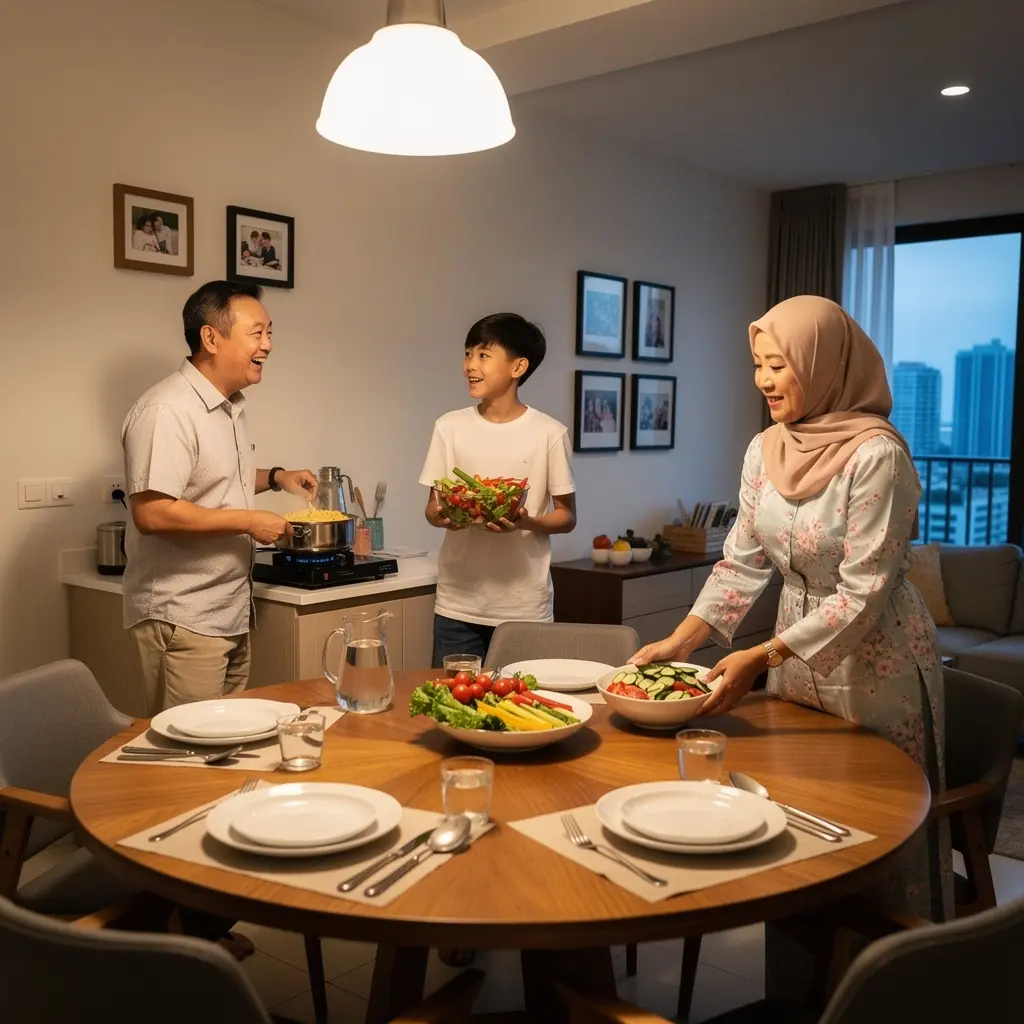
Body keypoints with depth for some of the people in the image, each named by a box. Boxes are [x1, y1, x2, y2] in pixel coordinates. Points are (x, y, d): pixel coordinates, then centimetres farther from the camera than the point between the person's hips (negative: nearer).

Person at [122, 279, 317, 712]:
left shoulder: (229, 407, 11)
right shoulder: (168, 411, -19)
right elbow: (152, 513, -27)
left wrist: (275, 478, 11)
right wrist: (249, 521, -20)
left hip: (232, 614, 9)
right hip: (181, 622, -9)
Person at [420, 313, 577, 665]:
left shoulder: (549, 433, -5)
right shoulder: (449, 427, 3)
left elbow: (567, 516, 2)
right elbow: (432, 506, 10)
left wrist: (527, 523, -18)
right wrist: (440, 516, -13)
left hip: (525, 607, -2)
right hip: (457, 603, 2)